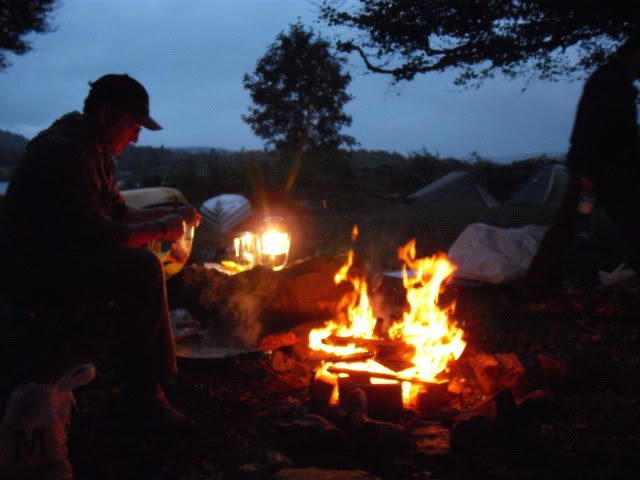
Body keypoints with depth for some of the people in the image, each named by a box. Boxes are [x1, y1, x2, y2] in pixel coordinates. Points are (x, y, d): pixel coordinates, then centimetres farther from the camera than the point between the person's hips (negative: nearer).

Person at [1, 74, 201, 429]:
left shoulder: (96, 151, 11)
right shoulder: (62, 152, -22)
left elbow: (118, 213, 18)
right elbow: (96, 235, -27)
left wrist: (171, 215, 4)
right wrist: (160, 229, -15)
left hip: (65, 258, 11)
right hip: (36, 273, -11)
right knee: (142, 268, -27)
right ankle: (142, 392, -17)